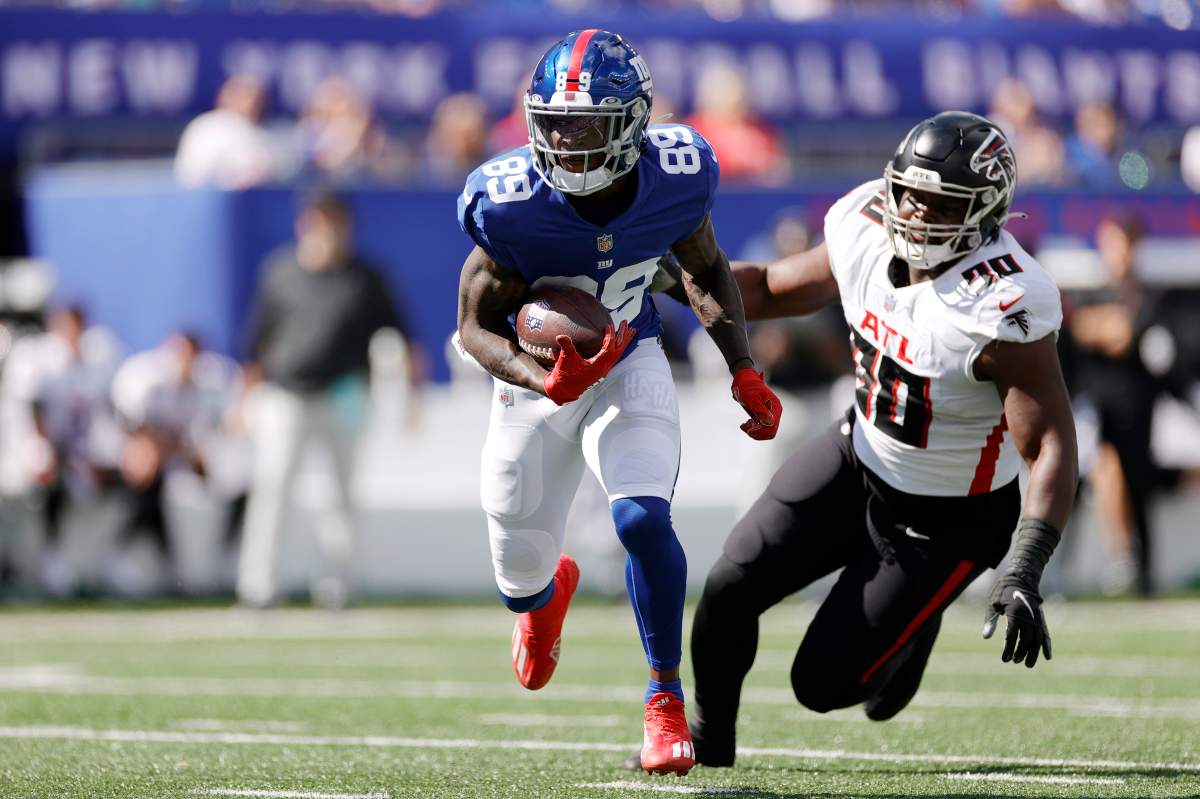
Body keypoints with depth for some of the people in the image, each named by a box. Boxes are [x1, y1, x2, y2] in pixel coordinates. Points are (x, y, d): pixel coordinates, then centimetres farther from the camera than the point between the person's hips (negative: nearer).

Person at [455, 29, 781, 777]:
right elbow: (476, 325, -17)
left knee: (643, 521, -25)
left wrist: (746, 372, -9)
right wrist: (547, 382, -35)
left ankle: (666, 697, -4)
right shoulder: (512, 204, -29)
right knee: (521, 577, 11)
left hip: (630, 366, 0)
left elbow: (708, 270, 1)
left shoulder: (676, 179, -22)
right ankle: (550, 588, 53)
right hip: (540, 379, 0)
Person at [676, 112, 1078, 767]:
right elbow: (769, 289, 9)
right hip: (859, 460, 6)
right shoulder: (866, 232, -11)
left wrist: (1023, 576, -40)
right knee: (732, 586, -3)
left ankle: (912, 632, 31)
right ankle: (707, 739, 24)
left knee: (823, 684, -3)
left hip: (945, 520, -6)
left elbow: (1052, 448, -30)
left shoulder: (1003, 306, -32)